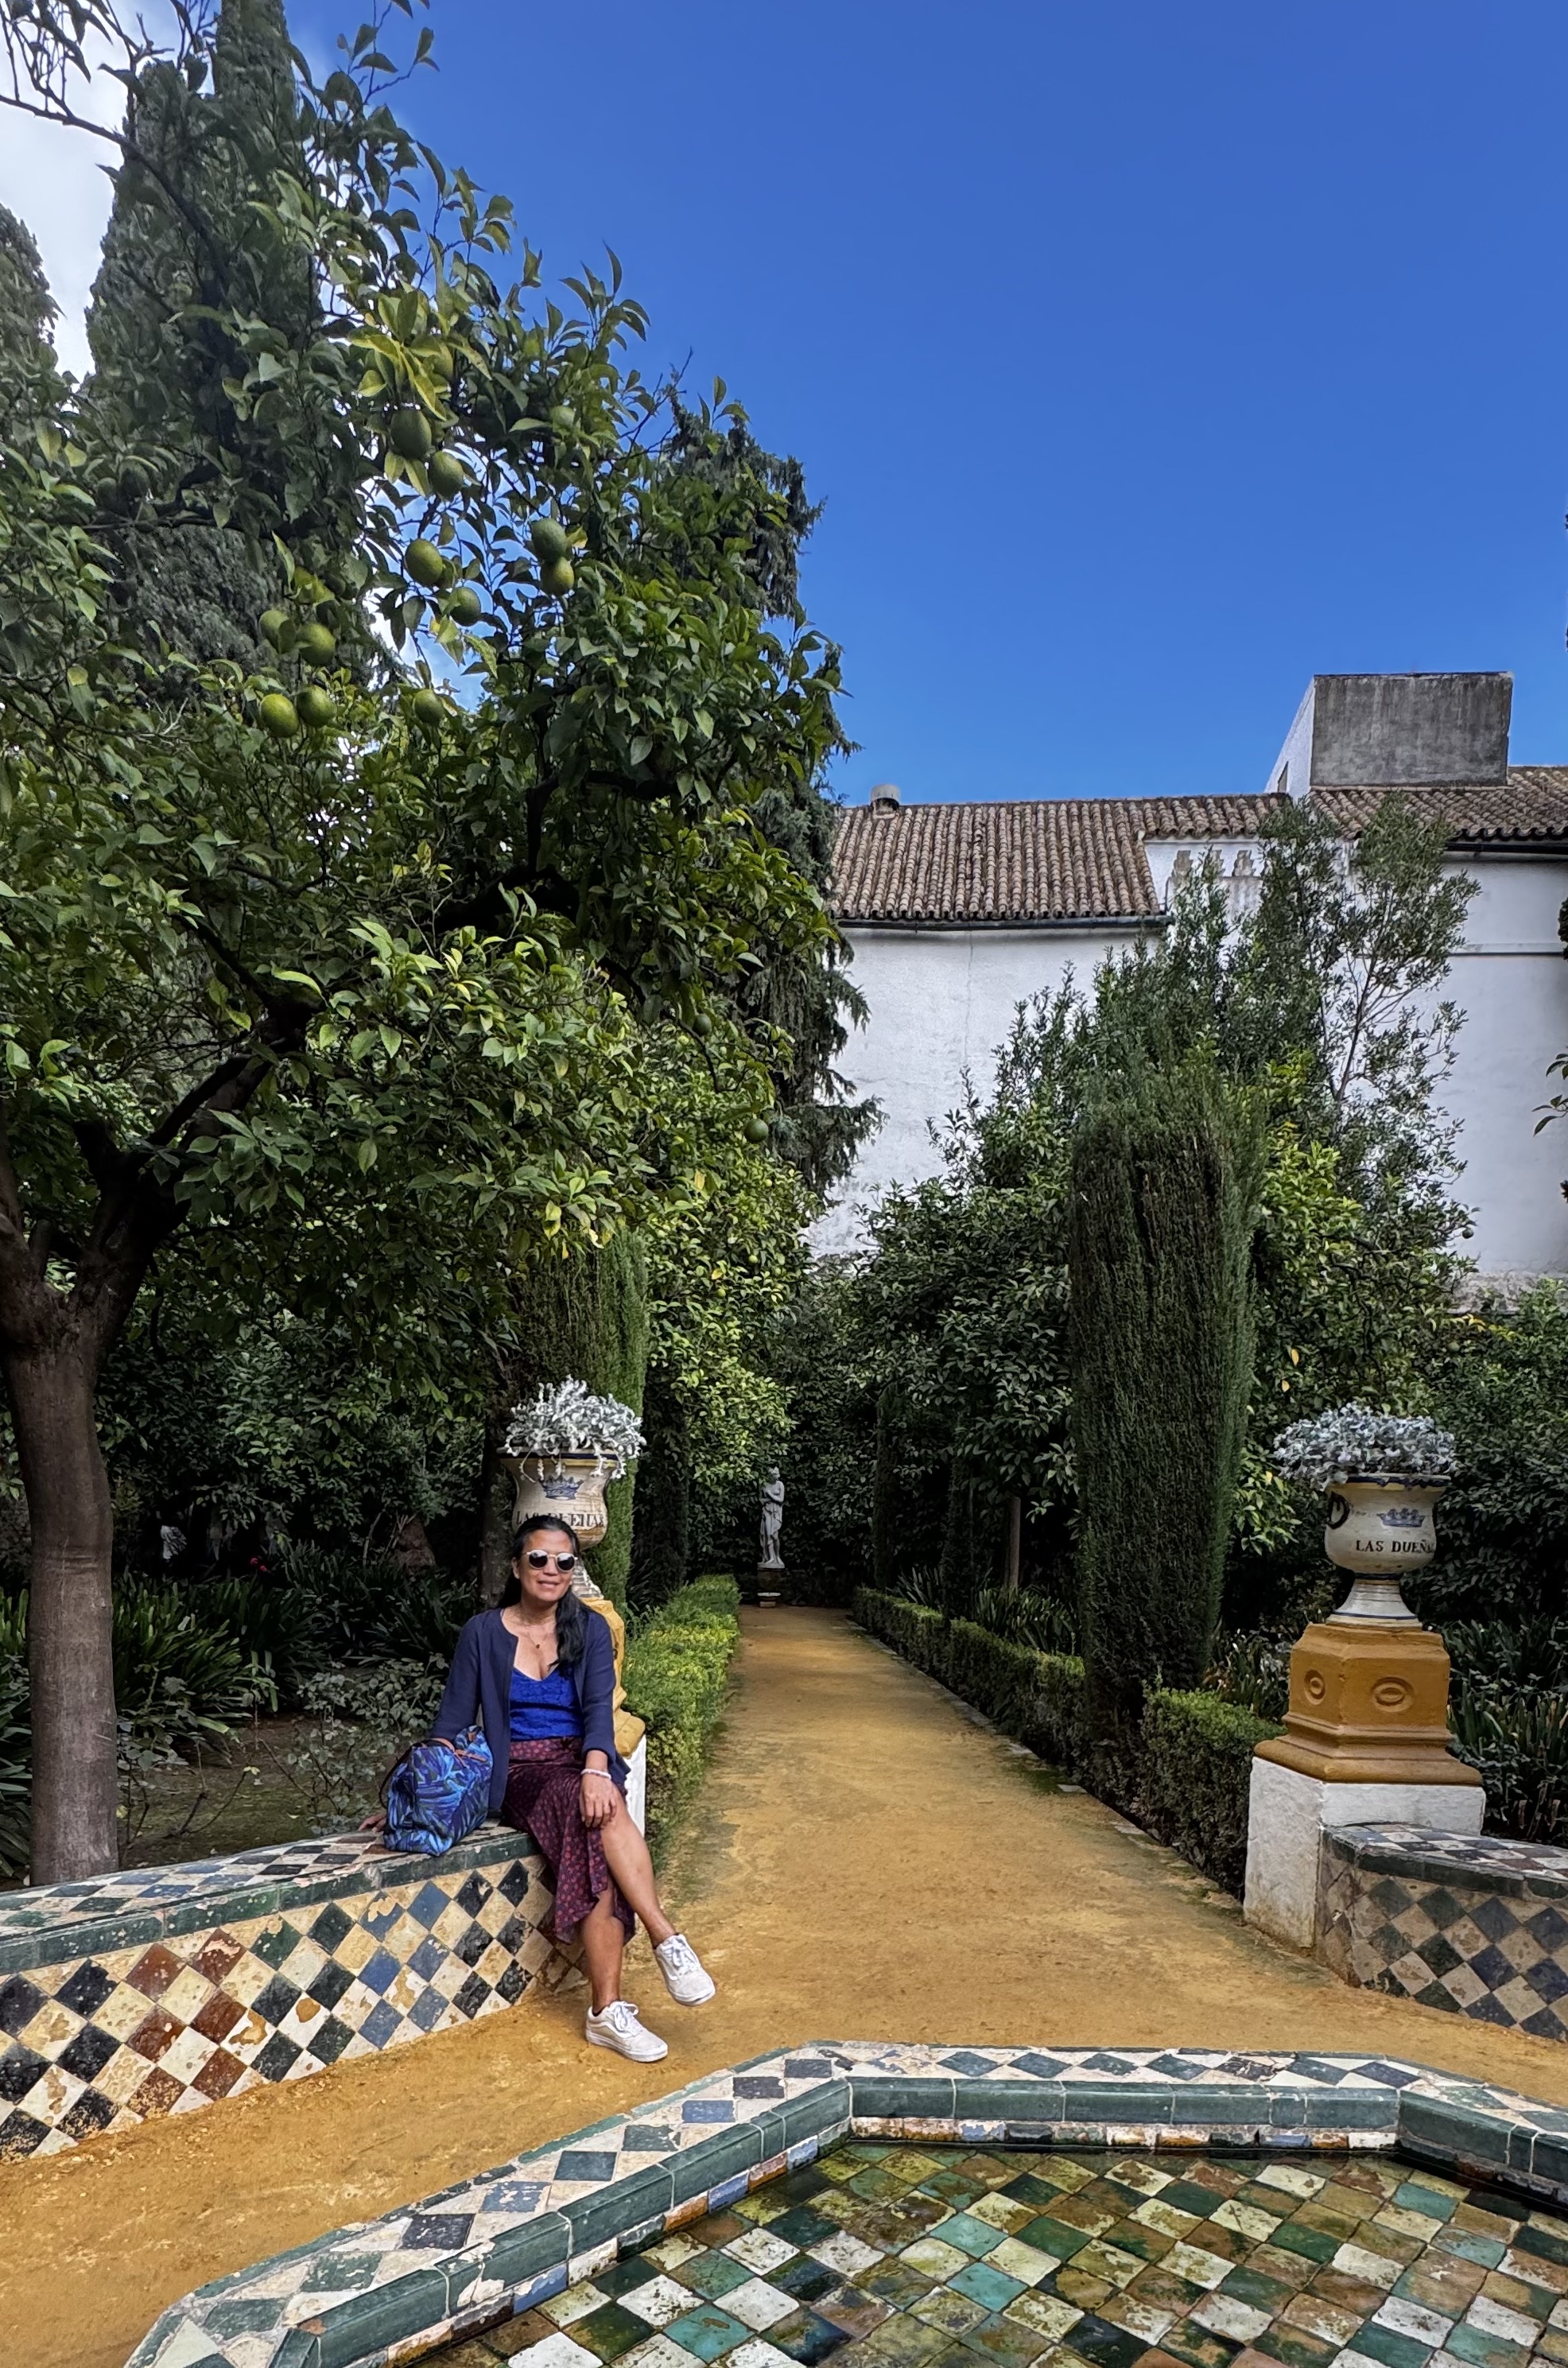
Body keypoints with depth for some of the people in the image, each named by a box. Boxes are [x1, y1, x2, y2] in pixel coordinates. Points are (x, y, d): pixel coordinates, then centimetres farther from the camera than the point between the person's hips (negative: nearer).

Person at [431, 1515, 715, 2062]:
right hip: (520, 1775, -2)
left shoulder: (590, 1629, 5)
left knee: (595, 1852, -32)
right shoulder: (483, 1632, 3)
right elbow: (453, 1720, 4)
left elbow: (599, 1708, -8)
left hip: (581, 1765, 2)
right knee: (602, 1815, -34)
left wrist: (596, 1772, -27)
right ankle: (667, 1939, -34)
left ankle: (608, 2011, -30)